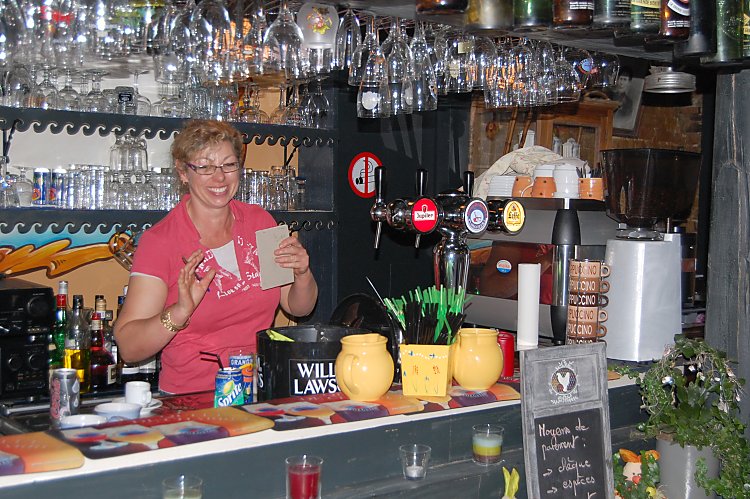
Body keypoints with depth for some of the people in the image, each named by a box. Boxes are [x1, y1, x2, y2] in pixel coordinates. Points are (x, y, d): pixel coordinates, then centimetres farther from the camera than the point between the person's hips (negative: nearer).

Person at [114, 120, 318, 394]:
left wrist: (303, 275, -7)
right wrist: (180, 312, -27)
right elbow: (127, 348, -11)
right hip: (191, 400, -3)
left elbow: (298, 308, 13)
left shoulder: (259, 221, 8)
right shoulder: (159, 240, -7)